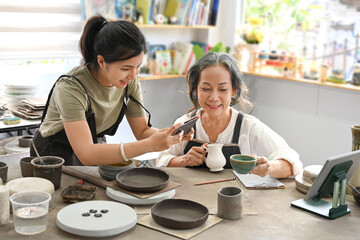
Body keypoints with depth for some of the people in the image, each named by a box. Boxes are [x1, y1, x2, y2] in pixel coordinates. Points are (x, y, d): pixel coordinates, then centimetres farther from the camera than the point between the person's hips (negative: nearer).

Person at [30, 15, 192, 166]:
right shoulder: (71, 87, -30)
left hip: (95, 153, 4)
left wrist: (173, 133, -25)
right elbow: (86, 155, -37)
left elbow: (142, 131, -4)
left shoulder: (130, 82, -12)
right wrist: (150, 145, -43)